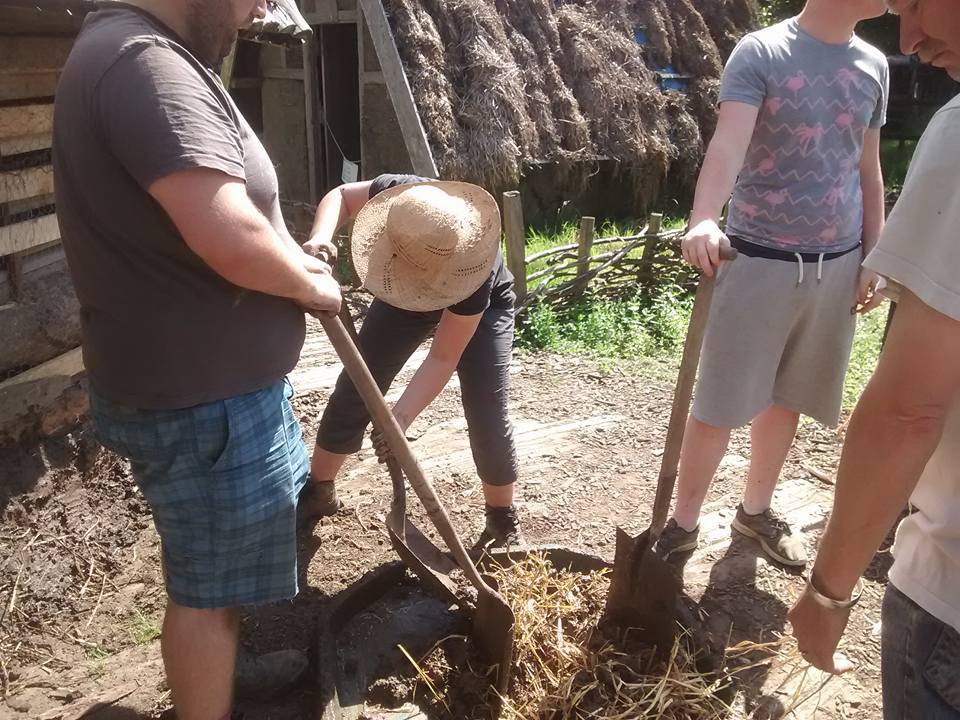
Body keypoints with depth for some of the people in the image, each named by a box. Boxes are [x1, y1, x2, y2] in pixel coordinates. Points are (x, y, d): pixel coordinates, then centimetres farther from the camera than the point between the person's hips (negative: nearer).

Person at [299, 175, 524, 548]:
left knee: (487, 411, -13)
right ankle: (318, 490, 20)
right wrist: (320, 237, -36)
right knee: (354, 388, 2)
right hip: (406, 296, 4)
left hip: (482, 307, -4)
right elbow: (340, 196, -15)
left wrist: (400, 417, -46)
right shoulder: (397, 194, -37)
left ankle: (503, 520, 9)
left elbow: (443, 358, -35)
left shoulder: (471, 268, -44)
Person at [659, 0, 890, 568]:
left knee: (789, 398, 14)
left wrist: (874, 257, 11)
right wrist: (703, 221, -43)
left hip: (836, 266, 5)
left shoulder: (873, 64, 9)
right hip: (760, 262, -5)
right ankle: (684, 524, 17)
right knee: (718, 406, 0)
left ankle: (756, 510, 33)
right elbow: (728, 143, -25)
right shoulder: (761, 53, -9)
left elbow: (868, 171, 15)